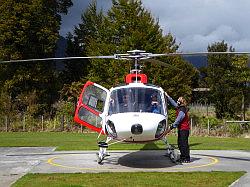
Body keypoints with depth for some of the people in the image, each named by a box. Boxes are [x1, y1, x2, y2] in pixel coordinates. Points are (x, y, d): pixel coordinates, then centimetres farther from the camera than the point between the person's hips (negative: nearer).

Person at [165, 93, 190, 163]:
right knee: (180, 144, 15)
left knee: (184, 144, -8)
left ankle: (187, 158, -5)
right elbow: (173, 103, 25)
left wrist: (170, 128, -21)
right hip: (181, 129, 10)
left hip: (184, 129, -10)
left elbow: (177, 121, -22)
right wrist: (167, 96, 30)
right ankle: (182, 157, 23)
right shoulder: (179, 108, 8)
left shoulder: (182, 111, -21)